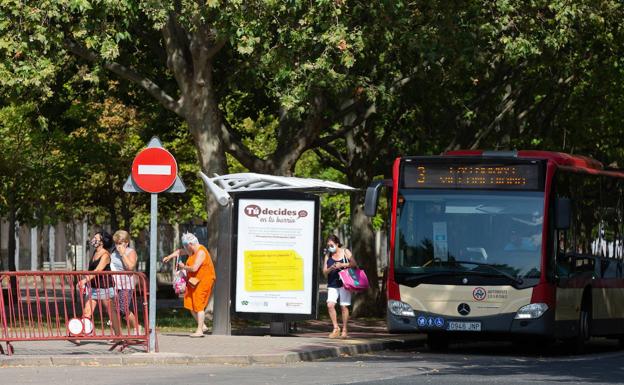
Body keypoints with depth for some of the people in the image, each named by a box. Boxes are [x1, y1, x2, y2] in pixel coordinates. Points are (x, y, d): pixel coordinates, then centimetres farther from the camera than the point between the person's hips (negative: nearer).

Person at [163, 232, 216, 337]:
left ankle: (199, 330, -12)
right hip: (194, 281, 10)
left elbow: (194, 268, -27)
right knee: (190, 304, 8)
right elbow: (180, 251, 27)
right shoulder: (193, 250, 11)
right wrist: (169, 257, 16)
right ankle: (202, 326, 16)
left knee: (199, 305, -12)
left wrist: (184, 267, -11)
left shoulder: (201, 252, -19)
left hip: (203, 281, -10)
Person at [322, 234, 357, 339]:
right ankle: (336, 328, -3)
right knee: (330, 305, -14)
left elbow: (354, 264, -3)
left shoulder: (345, 252, 3)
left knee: (344, 306, -2)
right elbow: (324, 271, 10)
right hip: (332, 284, 3)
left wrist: (342, 265, -15)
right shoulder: (328, 255, 11)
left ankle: (344, 330, 8)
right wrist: (330, 269, -12)